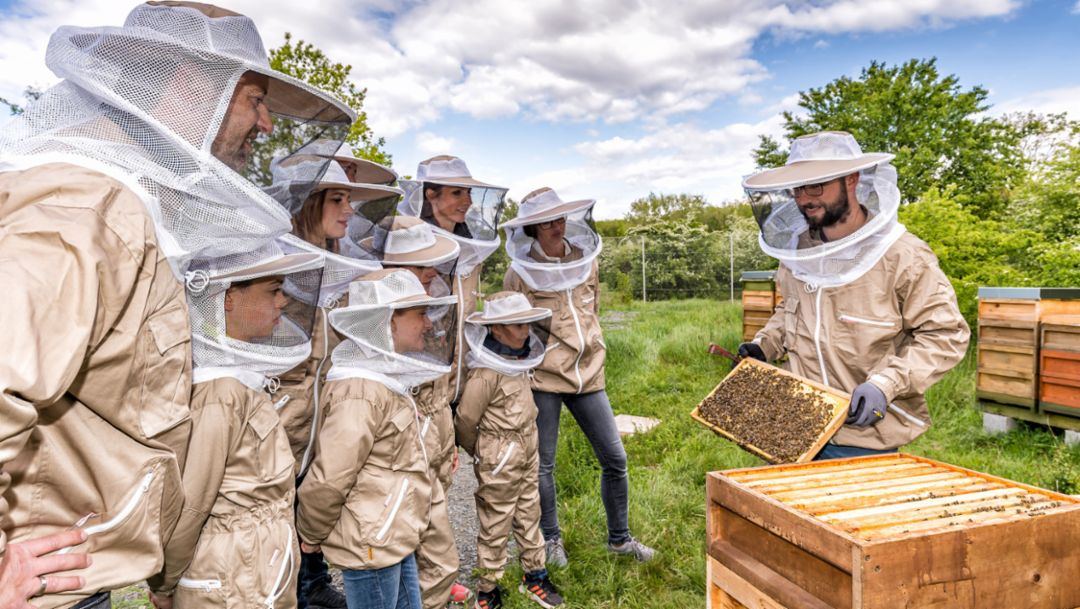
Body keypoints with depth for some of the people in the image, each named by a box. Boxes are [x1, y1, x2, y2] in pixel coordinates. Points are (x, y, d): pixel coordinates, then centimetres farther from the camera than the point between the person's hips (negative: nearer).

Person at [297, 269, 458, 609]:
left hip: (395, 539, 9)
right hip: (370, 546, -9)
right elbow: (328, 479, -24)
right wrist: (310, 537, -11)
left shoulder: (388, 377, 7)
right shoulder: (362, 391, -25)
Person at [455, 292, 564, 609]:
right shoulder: (485, 373, -26)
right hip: (499, 461, -8)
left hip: (528, 454, 8)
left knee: (529, 517, 21)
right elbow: (466, 421, -18)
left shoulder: (519, 356, -3)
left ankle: (534, 575, 39)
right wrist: (481, 454, 2)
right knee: (494, 527, 8)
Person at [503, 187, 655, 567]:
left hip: (587, 375, 4)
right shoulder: (520, 273, -7)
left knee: (614, 458, 7)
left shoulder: (587, 260, 4)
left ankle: (620, 538, 26)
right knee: (543, 465, 6)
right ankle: (551, 539, 28)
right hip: (542, 380, -4)